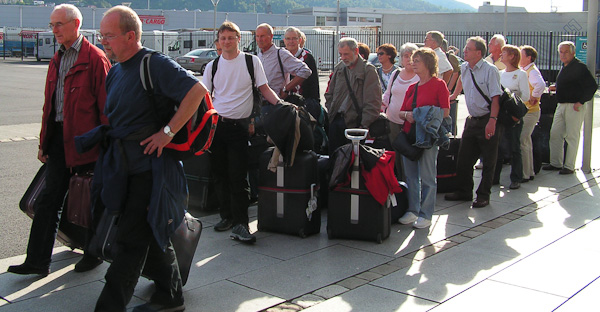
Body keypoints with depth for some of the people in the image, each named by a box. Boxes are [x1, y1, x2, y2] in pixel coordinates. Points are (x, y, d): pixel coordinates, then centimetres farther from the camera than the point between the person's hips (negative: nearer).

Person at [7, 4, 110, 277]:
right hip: (59, 137, 7)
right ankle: (37, 261, 13)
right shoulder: (57, 60, 15)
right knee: (49, 199, 7)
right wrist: (44, 142, 17)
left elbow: (105, 105, -12)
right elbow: (49, 104, 18)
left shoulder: (95, 58, -10)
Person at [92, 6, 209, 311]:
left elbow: (197, 90, -22)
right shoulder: (114, 73, 15)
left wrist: (167, 132, -22)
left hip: (151, 165, -9)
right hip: (124, 167, 9)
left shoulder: (155, 64, -12)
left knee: (132, 239, -5)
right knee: (153, 234, 17)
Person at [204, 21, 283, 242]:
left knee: (238, 176, -7)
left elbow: (264, 89, 3)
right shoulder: (213, 66, 10)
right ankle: (227, 216, 23)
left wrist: (281, 104, -13)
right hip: (216, 124, 4)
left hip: (239, 125, -3)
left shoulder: (252, 61, 2)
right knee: (220, 174, 10)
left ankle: (240, 224, -4)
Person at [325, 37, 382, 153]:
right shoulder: (338, 68, 14)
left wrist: (364, 125, -14)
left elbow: (373, 102, -10)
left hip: (354, 122, -5)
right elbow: (329, 94, 21)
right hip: (336, 120, 5)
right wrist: (331, 114, 8)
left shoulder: (368, 70, -5)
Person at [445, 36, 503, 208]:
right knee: (464, 159, 9)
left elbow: (495, 97, -17)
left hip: (488, 121, -7)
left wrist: (492, 120, -25)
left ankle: (483, 195, 11)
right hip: (472, 120, 7)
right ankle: (464, 191, 21)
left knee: (488, 161, 3)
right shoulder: (464, 68, 7)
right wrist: (454, 95, 43)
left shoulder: (490, 70, -13)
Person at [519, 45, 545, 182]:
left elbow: (541, 84, -36)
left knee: (522, 142, -11)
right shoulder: (524, 70, 14)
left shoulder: (532, 71, -16)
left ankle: (524, 174, -5)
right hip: (523, 111, 10)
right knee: (526, 141, 16)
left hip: (530, 112, -10)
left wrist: (534, 97, -24)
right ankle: (530, 172, 25)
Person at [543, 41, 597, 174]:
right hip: (561, 105, 9)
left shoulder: (579, 67, -13)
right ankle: (556, 163, 18)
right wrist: (556, 87, 15)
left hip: (574, 107, -9)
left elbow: (592, 86, -16)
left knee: (572, 136, -2)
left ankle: (569, 166, 6)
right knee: (555, 134, 9)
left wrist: (581, 101, -18)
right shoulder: (564, 67, 14)